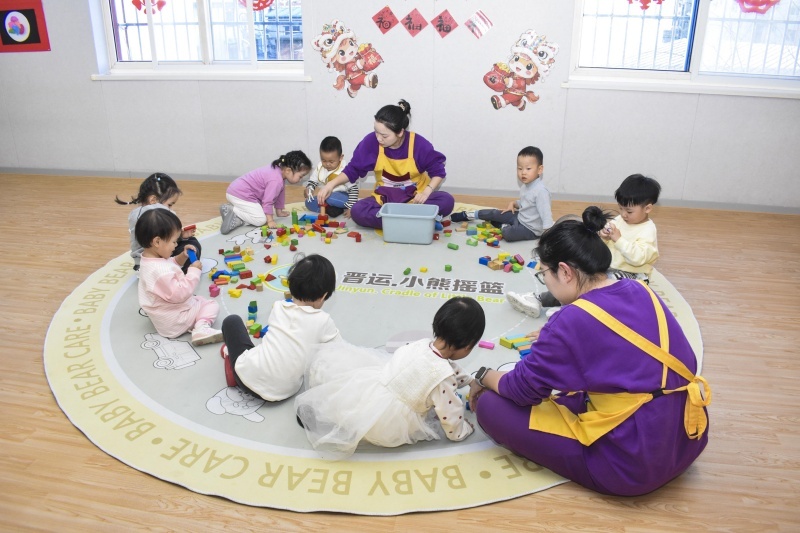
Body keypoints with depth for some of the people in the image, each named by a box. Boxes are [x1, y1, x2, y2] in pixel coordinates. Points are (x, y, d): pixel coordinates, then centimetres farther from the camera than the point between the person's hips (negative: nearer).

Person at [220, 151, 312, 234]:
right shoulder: (276, 180, -26)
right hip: (240, 194, -11)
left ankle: (233, 209, 5)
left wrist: (279, 212, 27)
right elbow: (268, 201, -23)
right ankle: (231, 210, -12)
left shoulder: (279, 172, 6)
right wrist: (270, 221, -14)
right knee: (260, 220, -15)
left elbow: (279, 194, 19)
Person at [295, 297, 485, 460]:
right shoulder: (443, 378, -16)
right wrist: (468, 427, 15)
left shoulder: (421, 344, 2)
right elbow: (454, 430, -6)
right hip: (386, 430, -5)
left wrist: (471, 382, 40)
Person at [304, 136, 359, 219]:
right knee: (309, 203, -11)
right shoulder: (319, 167, -3)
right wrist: (309, 188, -13)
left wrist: (350, 207, -19)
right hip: (325, 197, 7)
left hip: (342, 197, -7)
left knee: (332, 198, -38)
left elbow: (353, 189, -15)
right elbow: (312, 181, 11)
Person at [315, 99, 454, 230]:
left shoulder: (419, 145, -20)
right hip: (384, 199, 2)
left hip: (415, 199, -1)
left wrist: (426, 192, -25)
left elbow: (438, 171, -8)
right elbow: (353, 169, -3)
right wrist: (331, 184, -16)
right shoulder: (371, 142, -16)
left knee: (446, 201, -29)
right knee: (357, 212, -28)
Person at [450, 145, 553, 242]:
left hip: (531, 229, -9)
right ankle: (466, 215, 32)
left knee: (507, 233, -33)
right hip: (520, 217, 9)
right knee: (494, 213, 13)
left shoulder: (541, 191, -27)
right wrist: (514, 203, 5)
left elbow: (546, 214, -32)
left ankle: (504, 226, 2)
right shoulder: (525, 186, 2)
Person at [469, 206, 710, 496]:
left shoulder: (573, 320, -19)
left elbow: (523, 389, -9)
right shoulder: (641, 292, 2)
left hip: (631, 464, -8)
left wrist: (484, 376, 13)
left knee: (491, 406, -4)